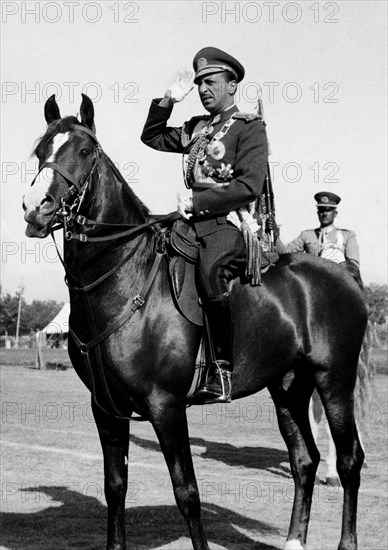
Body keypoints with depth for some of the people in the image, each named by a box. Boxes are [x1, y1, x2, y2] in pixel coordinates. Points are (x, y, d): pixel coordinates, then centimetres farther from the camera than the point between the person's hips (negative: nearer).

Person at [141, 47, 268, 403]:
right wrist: (169, 100, 19)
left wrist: (196, 201, -16)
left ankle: (223, 371, -33)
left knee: (209, 272, -37)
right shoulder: (197, 128, 22)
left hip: (230, 224, -8)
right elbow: (152, 137, 34)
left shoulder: (250, 126, 1)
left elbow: (249, 186, -11)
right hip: (193, 224, 8)